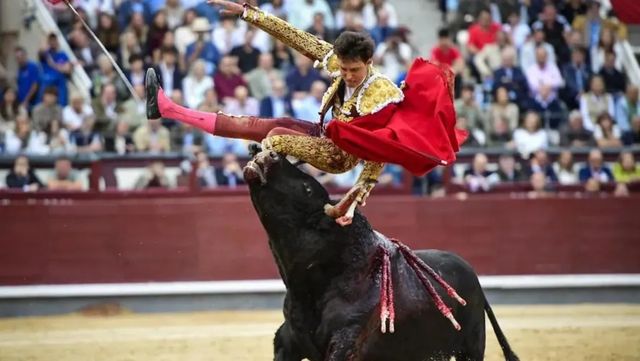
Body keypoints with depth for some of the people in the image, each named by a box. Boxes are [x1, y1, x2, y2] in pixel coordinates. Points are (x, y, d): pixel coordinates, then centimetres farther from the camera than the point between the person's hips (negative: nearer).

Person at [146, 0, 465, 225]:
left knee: (275, 136, -26)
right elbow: (299, 40, -8)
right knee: (252, 125, 3)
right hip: (327, 136, 7)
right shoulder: (340, 63, -10)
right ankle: (166, 107, 3)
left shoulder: (382, 94, -26)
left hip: (341, 156, -7)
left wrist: (358, 195, -30)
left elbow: (379, 153, -23)